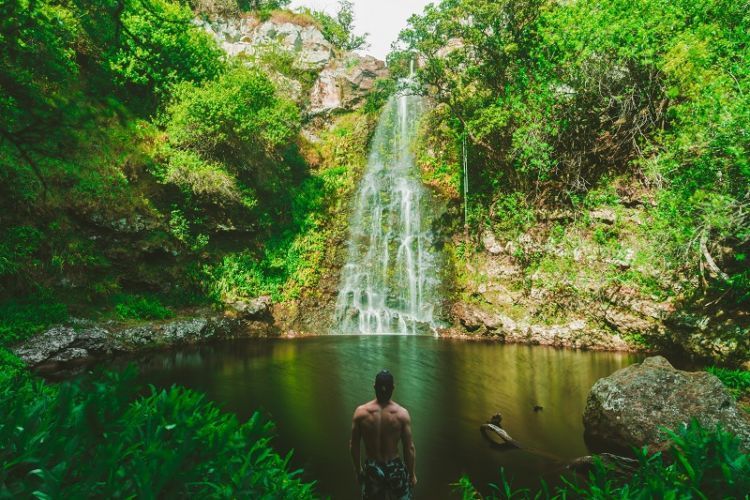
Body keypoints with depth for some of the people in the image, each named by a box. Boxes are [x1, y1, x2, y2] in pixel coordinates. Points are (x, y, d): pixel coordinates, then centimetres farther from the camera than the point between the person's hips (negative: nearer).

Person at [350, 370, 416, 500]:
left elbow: (353, 445, -3)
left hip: (371, 469, 1)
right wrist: (412, 474, 5)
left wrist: (358, 469, 12)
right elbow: (409, 448, -9)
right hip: (395, 468, -1)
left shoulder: (361, 412, -11)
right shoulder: (402, 413, -13)